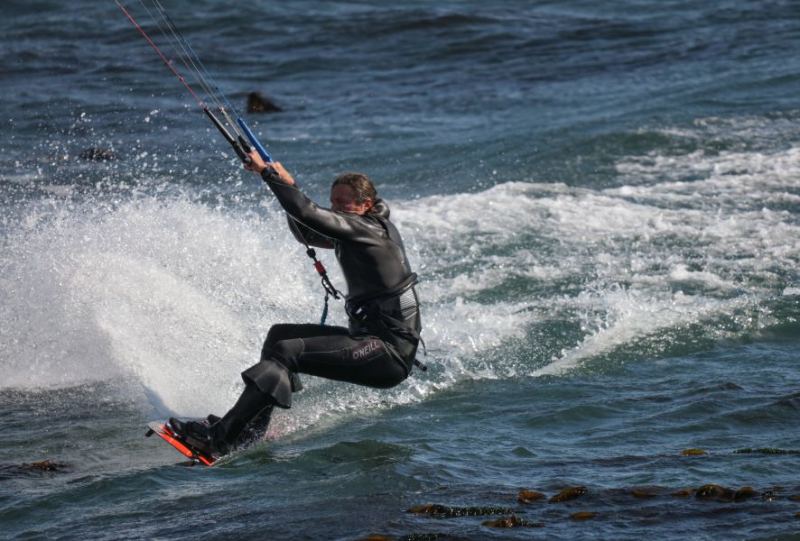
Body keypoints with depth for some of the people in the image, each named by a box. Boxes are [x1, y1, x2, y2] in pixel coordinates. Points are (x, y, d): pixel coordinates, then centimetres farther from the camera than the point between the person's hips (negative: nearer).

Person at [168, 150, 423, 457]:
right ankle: (252, 431, 6)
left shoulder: (369, 229, -13)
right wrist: (289, 188, 12)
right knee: (279, 334, 13)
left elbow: (306, 214, -23)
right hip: (372, 339, 10)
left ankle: (217, 440, -27)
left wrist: (267, 172, -12)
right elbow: (306, 234, 27)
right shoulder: (354, 231, 16)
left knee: (285, 351, -20)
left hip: (391, 354, -10)